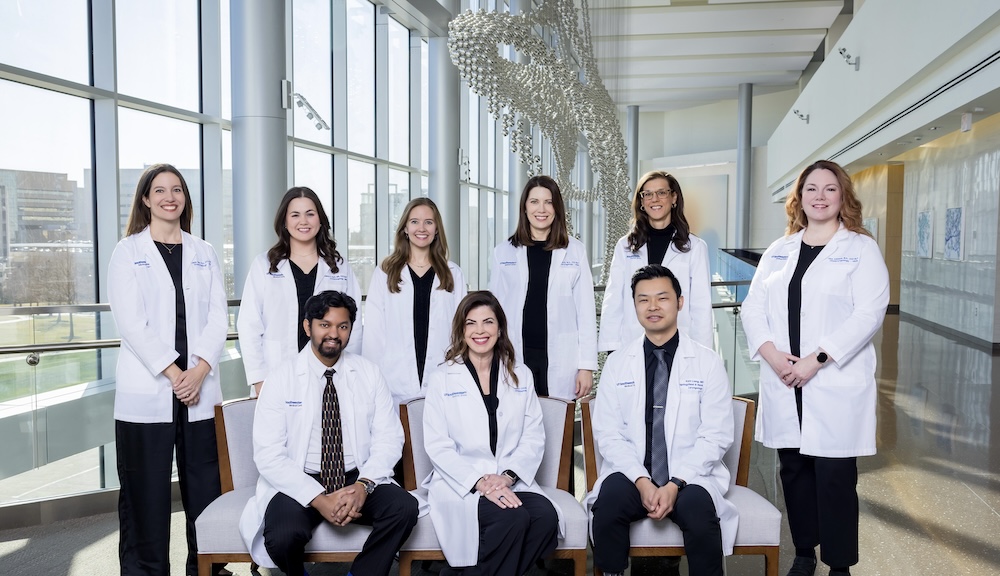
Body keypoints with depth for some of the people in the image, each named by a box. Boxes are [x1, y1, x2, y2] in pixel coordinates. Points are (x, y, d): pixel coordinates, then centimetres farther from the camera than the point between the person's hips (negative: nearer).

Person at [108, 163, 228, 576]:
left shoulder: (204, 253, 13)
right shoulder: (128, 251, 4)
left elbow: (218, 318, 5)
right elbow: (130, 321, -6)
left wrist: (200, 370, -10)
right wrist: (172, 372, -13)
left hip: (200, 392, 3)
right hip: (146, 393, -2)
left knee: (205, 490, 4)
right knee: (146, 495, 3)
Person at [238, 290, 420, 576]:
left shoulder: (369, 374, 4)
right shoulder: (281, 378, -4)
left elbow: (389, 438, 0)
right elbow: (268, 455, -10)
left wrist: (363, 485, -18)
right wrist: (318, 498, -21)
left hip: (357, 480, 2)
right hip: (299, 483, -1)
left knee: (404, 507, -26)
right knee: (283, 536, -31)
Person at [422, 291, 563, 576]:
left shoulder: (521, 376, 13)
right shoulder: (441, 380, 4)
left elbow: (534, 437, 6)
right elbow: (437, 446, -3)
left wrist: (507, 476, -11)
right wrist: (479, 481, -17)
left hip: (512, 481, 4)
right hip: (460, 483, -3)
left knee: (546, 516, -27)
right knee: (514, 519, -31)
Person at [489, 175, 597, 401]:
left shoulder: (575, 251, 5)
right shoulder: (504, 251, 8)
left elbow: (586, 310, 4)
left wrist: (587, 365, -1)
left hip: (560, 358, 0)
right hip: (516, 356, 1)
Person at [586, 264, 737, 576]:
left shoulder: (708, 362, 3)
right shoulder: (617, 363, 6)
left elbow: (716, 436, -2)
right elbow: (608, 434, 1)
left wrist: (675, 484, -14)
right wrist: (641, 481, -14)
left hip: (689, 476, -1)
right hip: (632, 474, 1)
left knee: (700, 514, -32)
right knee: (608, 506, -29)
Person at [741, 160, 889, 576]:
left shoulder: (861, 249, 1)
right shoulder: (778, 251, 14)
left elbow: (869, 313, -10)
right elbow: (753, 307, 8)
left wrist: (816, 359, -17)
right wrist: (770, 353, -9)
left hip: (836, 383, -4)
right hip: (782, 384, 4)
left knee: (835, 475, -1)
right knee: (794, 469, 11)